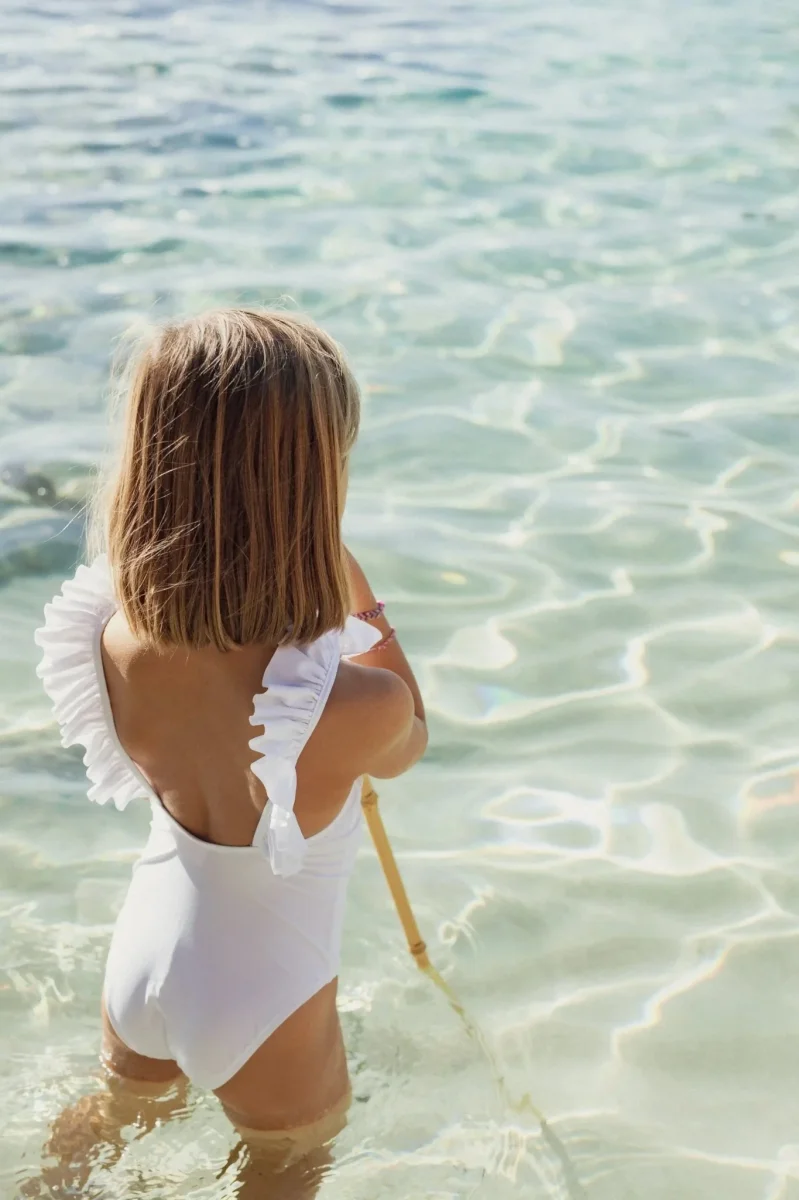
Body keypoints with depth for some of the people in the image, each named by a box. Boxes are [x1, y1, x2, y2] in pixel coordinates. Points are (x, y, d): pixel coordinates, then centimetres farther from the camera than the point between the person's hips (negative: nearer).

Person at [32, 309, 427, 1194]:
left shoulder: (111, 637, -26)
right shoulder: (355, 706, -40)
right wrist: (360, 600, -3)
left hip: (143, 954, 3)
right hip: (263, 1008, -3)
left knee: (117, 1114, 37)